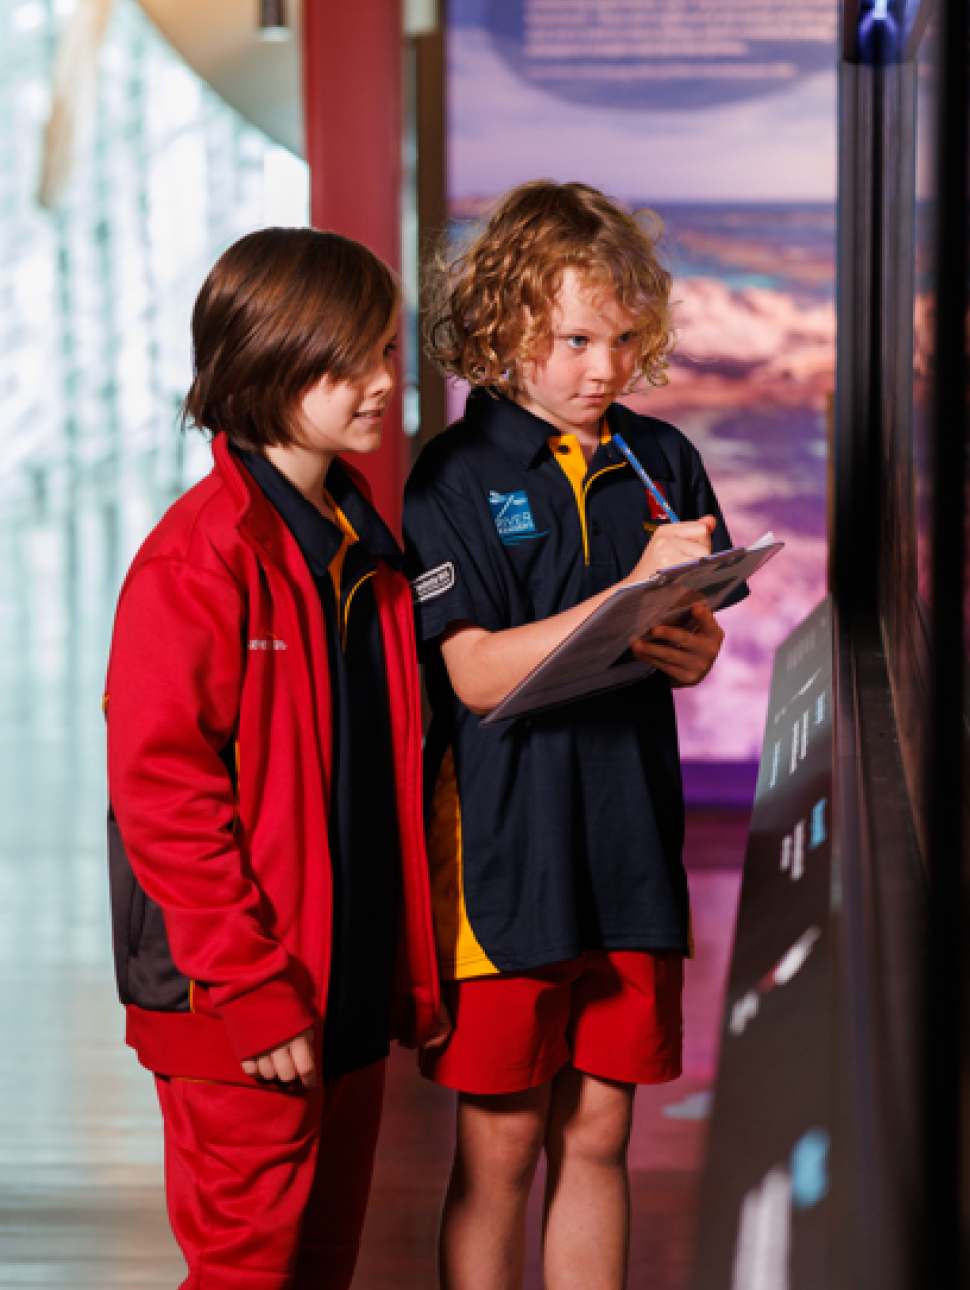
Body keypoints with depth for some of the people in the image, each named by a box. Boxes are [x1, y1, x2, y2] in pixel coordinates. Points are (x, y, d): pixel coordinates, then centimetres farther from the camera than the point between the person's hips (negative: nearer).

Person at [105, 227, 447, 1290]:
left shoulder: (362, 546, 11)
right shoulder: (201, 555, -16)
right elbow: (160, 784, -19)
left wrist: (410, 967, 14)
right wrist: (250, 988, -19)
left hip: (350, 992, 8)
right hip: (239, 1012, -8)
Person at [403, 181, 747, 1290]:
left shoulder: (661, 462, 7)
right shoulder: (457, 476, -7)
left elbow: (695, 643, 9)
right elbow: (479, 672, -15)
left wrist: (692, 649, -15)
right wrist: (631, 592, -23)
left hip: (629, 845, 4)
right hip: (502, 853, -4)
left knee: (597, 1134, 12)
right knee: (500, 1150, 4)